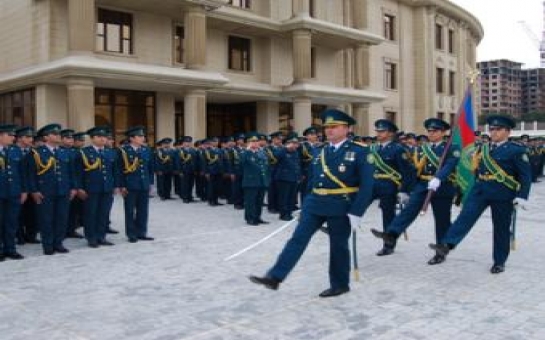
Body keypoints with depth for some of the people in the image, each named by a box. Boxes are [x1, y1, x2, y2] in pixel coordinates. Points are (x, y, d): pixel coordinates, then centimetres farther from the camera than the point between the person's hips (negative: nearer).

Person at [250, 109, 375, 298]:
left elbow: (366, 185, -11)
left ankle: (340, 285, 24)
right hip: (315, 204, 5)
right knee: (298, 239, -2)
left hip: (341, 207, -5)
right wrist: (306, 204, 15)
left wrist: (356, 212, -16)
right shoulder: (319, 152, 11)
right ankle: (275, 277, -4)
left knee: (338, 246, 6)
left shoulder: (359, 152, -7)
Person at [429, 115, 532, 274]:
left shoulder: (517, 150, -6)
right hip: (480, 190, 4)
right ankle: (447, 245, -23)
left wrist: (522, 196, -15)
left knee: (501, 228, 6)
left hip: (503, 195, -4)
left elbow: (526, 175, -8)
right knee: (466, 216, -13)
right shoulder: (484, 148, 11)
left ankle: (499, 262, 19)